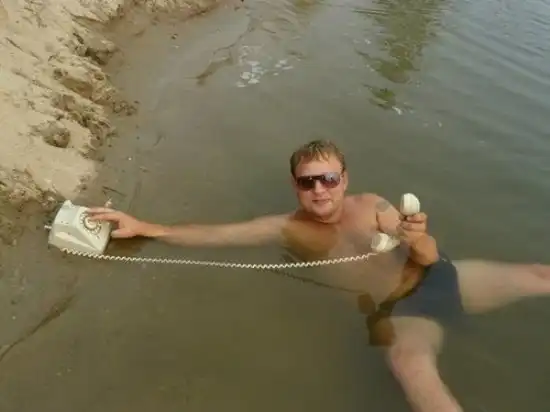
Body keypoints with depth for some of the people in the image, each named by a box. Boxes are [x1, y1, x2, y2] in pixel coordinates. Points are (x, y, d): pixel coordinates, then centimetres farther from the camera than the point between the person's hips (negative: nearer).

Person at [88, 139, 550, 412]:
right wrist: (144, 227, -14)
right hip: (398, 311, -3)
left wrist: (419, 240, -27)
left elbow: (428, 258, -2)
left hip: (439, 278, 4)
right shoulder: (288, 227, -2)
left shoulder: (372, 206, 2)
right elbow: (215, 234, -9)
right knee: (410, 362, -38)